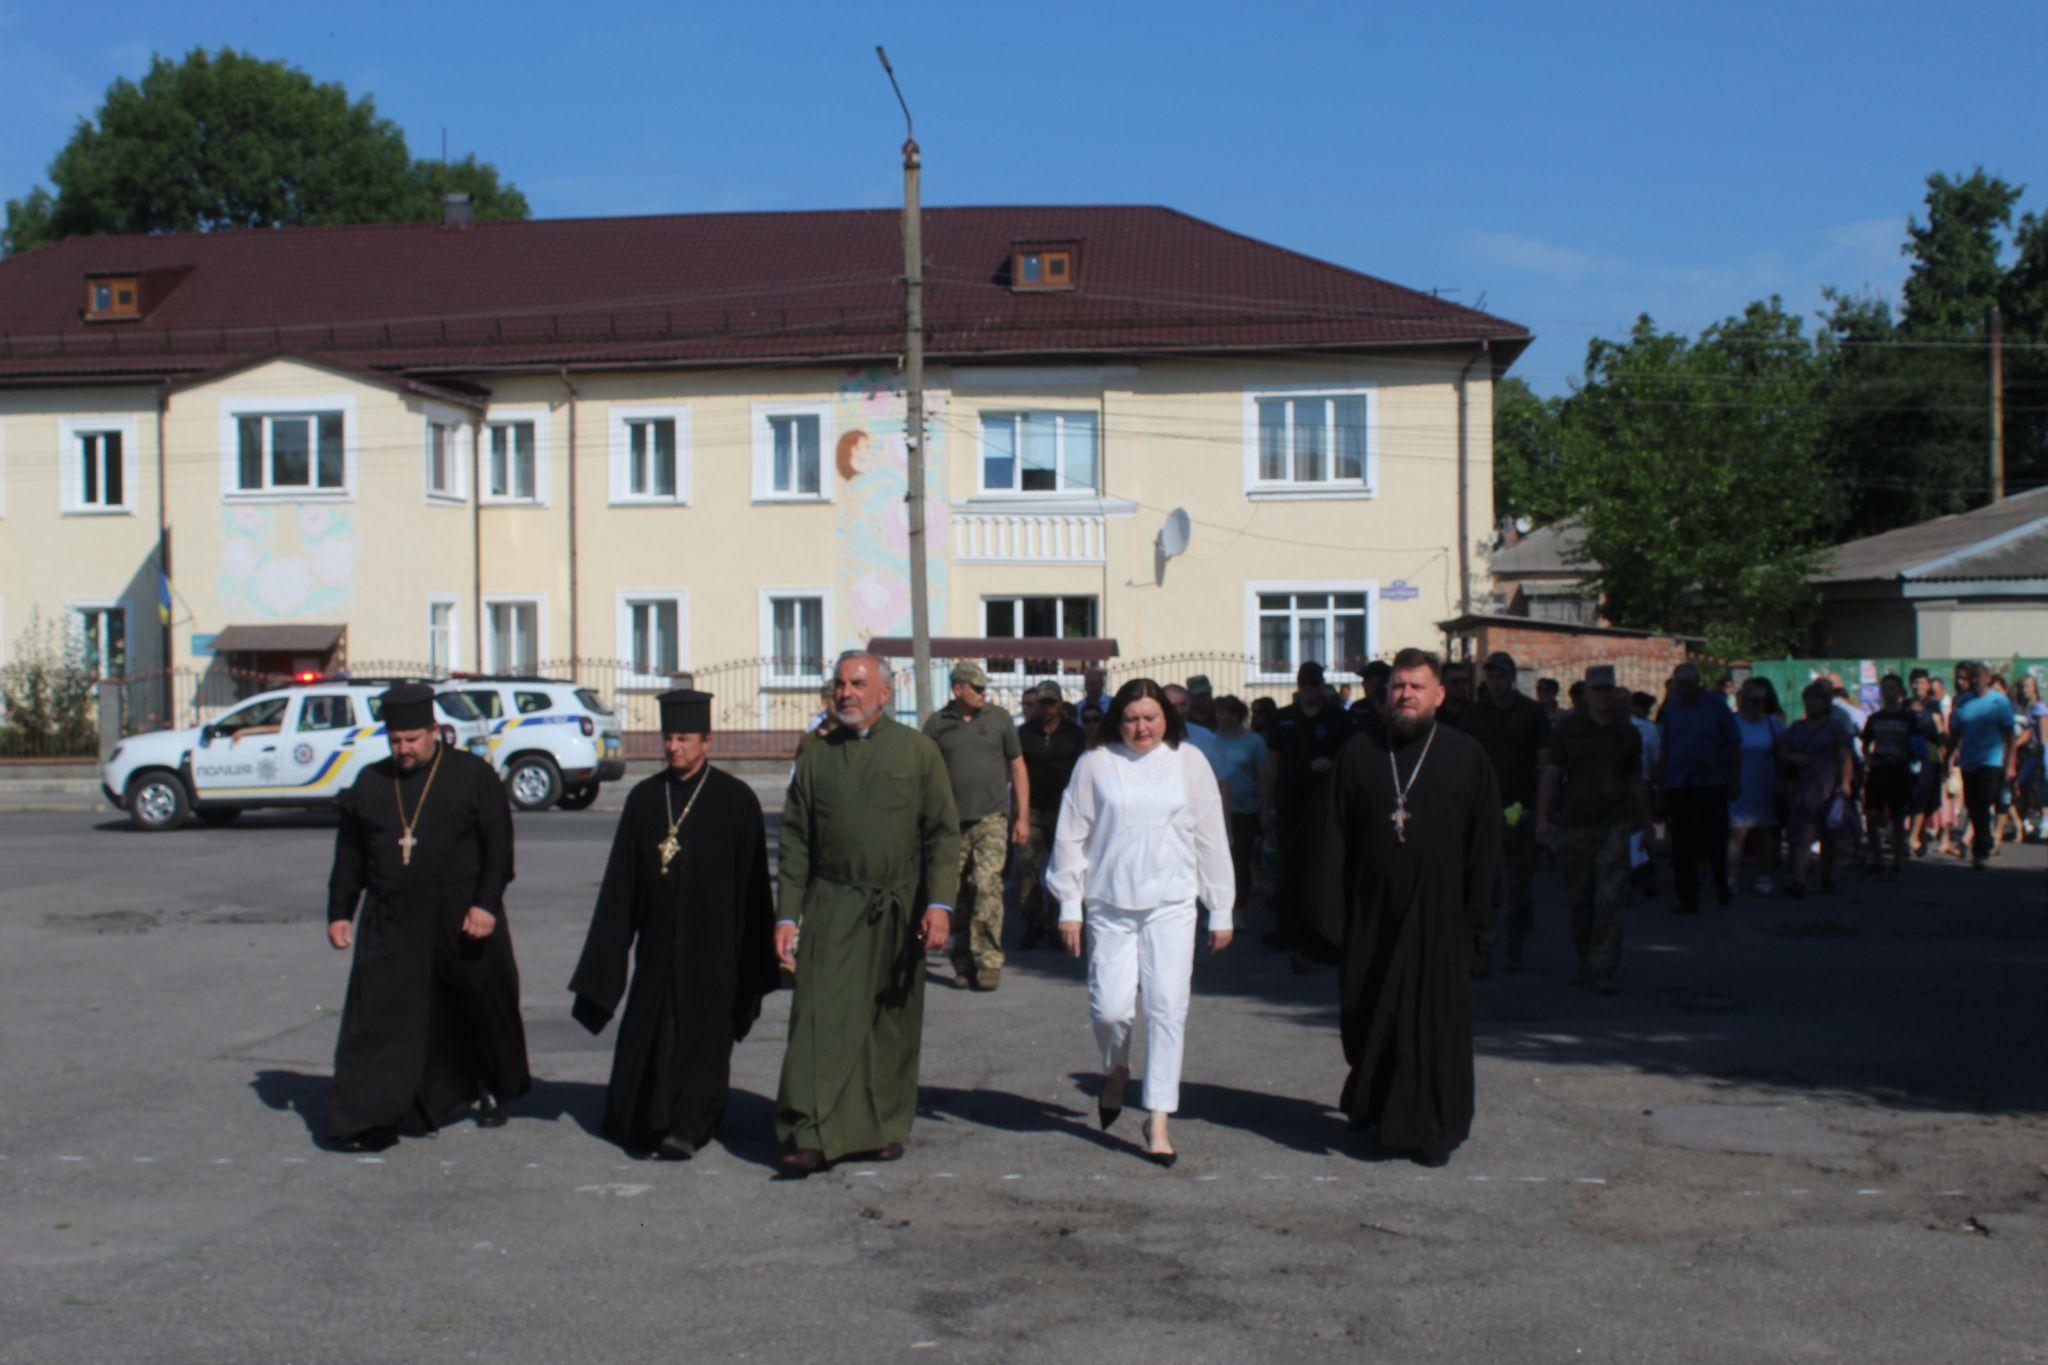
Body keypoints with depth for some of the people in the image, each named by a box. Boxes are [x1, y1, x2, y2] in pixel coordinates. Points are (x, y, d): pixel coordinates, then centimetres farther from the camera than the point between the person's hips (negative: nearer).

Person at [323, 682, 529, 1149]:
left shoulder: (473, 776, -2)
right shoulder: (370, 783, 9)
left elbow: (499, 847, -6)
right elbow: (349, 854, 14)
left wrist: (486, 904, -16)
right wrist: (339, 912, 8)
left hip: (462, 922, -2)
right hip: (391, 926, 2)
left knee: (483, 1010, 11)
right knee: (381, 1017, -6)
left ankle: (493, 1091, 34)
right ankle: (372, 1120, -6)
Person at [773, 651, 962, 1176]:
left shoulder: (918, 751, 3)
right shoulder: (816, 757, 8)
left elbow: (943, 832, 0)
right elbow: (795, 841, 9)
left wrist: (939, 903, -11)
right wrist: (788, 915, 2)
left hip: (897, 911, 0)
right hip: (831, 907, 0)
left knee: (892, 1024, 7)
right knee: (822, 1017, -9)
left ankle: (886, 1127, 21)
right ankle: (811, 1136, -9)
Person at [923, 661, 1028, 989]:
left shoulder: (999, 717, 6)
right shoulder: (937, 723, 5)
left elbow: (1017, 767, 11)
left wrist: (1023, 817, 7)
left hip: (992, 817, -1)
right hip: (951, 822, 1)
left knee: (987, 885, -16)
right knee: (957, 895, 6)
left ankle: (988, 962, -12)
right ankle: (964, 964, 17)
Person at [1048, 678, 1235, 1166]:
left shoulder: (1189, 762, 5)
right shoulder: (1095, 764, 1)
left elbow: (1211, 838, 9)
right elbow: (1071, 836, 6)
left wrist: (1221, 911, 10)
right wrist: (1069, 905, 4)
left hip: (1171, 905, 0)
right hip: (1109, 906, 0)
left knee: (1167, 1007, -6)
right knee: (1111, 1007, -5)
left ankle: (1158, 1121, 3)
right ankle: (1116, 1069, 30)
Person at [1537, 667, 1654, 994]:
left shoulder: (1627, 732, 9)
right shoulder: (1568, 728, 5)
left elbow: (1637, 781, 16)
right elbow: (1551, 773, 3)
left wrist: (1646, 823, 19)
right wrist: (1542, 817, -3)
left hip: (1616, 823, 0)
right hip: (1576, 823, 0)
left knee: (1610, 899, -10)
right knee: (1580, 899, 8)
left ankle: (1603, 970, -8)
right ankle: (1586, 963, 25)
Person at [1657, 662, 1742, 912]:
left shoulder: (1716, 707, -2)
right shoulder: (1672, 708, 7)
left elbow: (1734, 747, 0)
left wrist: (1733, 780, -4)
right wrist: (1661, 783, 8)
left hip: (1712, 785, -2)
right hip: (1679, 786, 2)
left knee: (1715, 840, 6)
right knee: (1682, 844, 0)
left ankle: (1721, 888, 28)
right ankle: (1687, 898, 5)